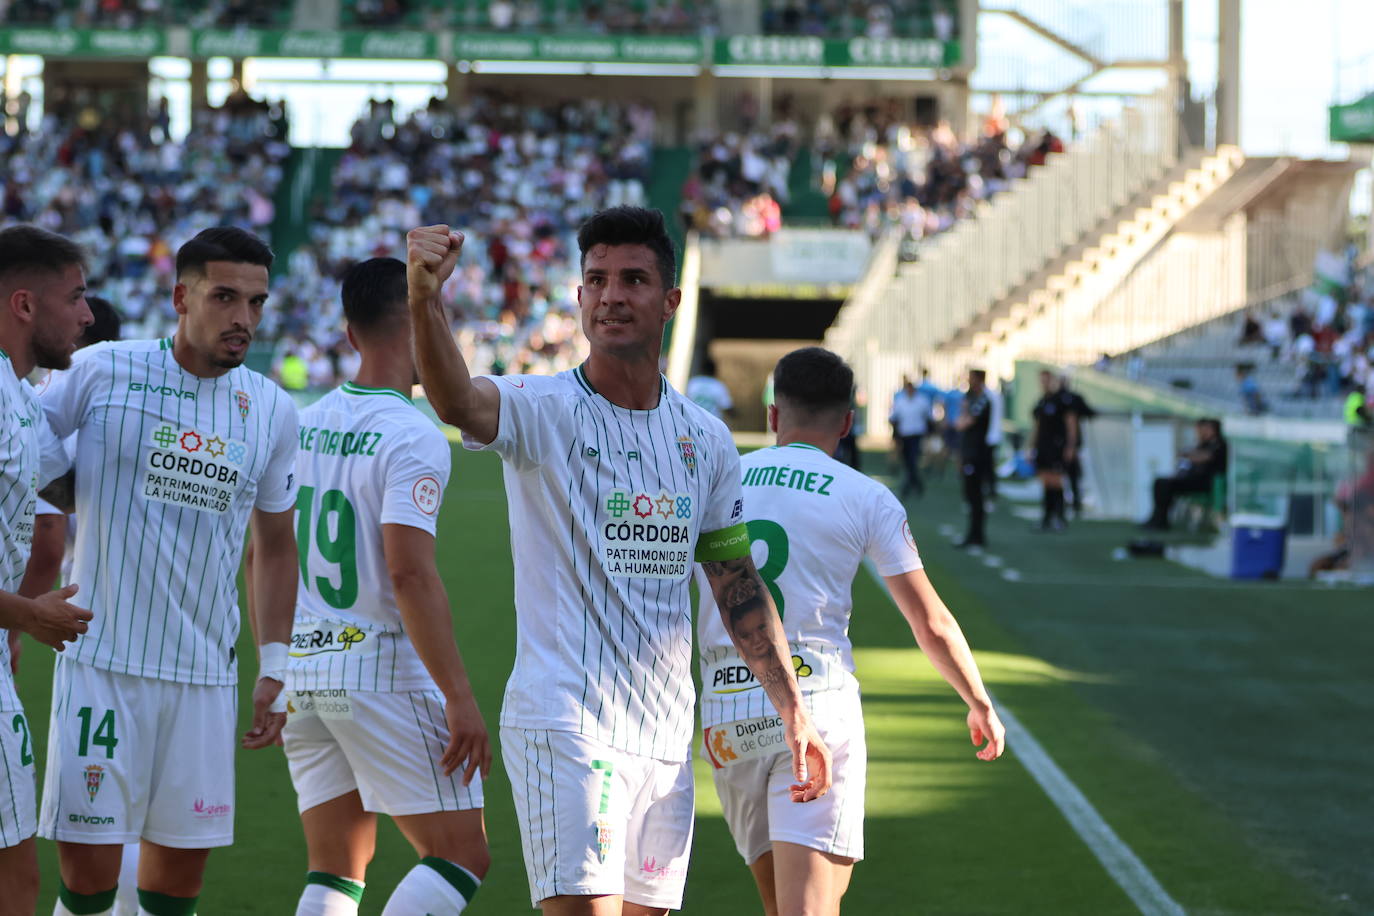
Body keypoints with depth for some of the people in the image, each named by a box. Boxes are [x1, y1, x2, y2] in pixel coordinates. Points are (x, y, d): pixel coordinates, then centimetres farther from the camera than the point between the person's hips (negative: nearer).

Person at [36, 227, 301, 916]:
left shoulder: (272, 412, 8)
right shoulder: (101, 372, -4)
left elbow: (276, 548, 17)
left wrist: (274, 667, 13)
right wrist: (68, 496, -5)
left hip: (205, 679, 3)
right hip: (101, 666, -3)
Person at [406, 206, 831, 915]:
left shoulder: (705, 439, 10)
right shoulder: (543, 410, -7)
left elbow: (740, 588, 18)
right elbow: (459, 402, -30)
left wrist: (793, 713, 15)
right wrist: (425, 300, -50)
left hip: (666, 737, 6)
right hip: (564, 729, -6)